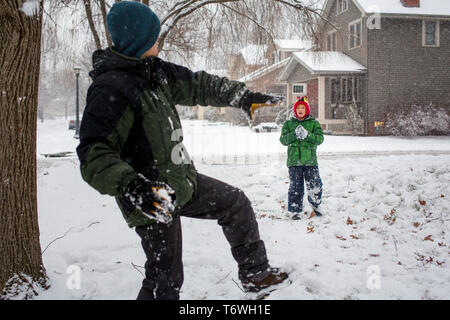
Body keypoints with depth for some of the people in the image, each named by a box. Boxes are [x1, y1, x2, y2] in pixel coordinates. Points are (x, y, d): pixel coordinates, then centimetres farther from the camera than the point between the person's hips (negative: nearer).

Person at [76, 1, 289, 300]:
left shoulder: (155, 71, 4)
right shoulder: (110, 88, -23)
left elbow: (197, 85, 16)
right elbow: (94, 155, -27)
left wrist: (242, 96, 15)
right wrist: (130, 185, -41)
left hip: (183, 182, 9)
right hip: (152, 200, -9)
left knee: (236, 203, 18)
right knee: (166, 277, -1)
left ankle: (255, 273, 34)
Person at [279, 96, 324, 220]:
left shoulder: (314, 123, 9)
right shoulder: (288, 124, 11)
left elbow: (320, 139, -4)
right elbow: (283, 140, -2)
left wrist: (307, 135, -20)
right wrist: (294, 135, -19)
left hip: (310, 160, 0)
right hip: (294, 161, 0)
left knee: (315, 186, -2)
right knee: (295, 187, 0)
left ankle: (315, 204, 27)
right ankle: (294, 210, 13)